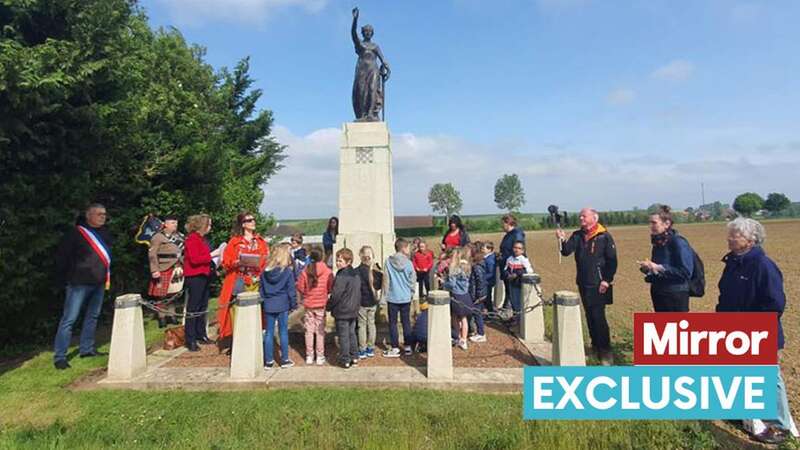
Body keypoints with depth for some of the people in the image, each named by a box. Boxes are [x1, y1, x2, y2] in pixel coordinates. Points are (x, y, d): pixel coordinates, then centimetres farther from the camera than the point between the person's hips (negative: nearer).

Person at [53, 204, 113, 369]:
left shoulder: (104, 233, 9)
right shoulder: (76, 233, -10)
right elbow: (62, 256, -8)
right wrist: (65, 278, -5)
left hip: (99, 283, 7)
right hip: (79, 283, -7)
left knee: (93, 316, 14)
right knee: (69, 319, -4)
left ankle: (87, 349, 26)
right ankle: (59, 357, 2)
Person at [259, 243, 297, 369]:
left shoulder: (265, 271, 2)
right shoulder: (288, 271, -9)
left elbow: (261, 289, 7)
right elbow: (291, 290, -7)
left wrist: (263, 302, 15)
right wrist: (293, 304, 3)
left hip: (268, 305, 3)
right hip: (282, 306, -3)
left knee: (269, 332, 10)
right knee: (283, 332, 7)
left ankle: (268, 361, 16)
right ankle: (285, 360, 14)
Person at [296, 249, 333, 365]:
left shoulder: (305, 271, -9)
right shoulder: (328, 271, -12)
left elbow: (300, 288, -4)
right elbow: (331, 288, -6)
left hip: (308, 305, 1)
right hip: (321, 305, -1)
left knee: (309, 331, 12)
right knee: (320, 331, 8)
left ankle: (309, 356, 19)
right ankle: (320, 357, 13)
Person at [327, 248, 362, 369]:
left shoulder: (341, 276, -21)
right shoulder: (356, 274, 7)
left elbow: (335, 295, -20)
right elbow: (358, 293, 13)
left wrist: (328, 306, -5)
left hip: (342, 311, -8)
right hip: (353, 310, 8)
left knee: (343, 336, 3)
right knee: (351, 334, 17)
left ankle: (345, 360, 10)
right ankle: (354, 358, 23)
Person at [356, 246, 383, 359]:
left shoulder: (358, 271, -18)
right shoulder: (377, 269, -6)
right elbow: (380, 285, 2)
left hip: (362, 302, -4)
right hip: (373, 301, 4)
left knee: (362, 325, 6)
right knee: (371, 323, 14)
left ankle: (362, 350, 11)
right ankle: (371, 348, 22)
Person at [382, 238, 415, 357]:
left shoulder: (388, 262, -7)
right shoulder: (408, 263, -6)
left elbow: (386, 279, -5)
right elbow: (412, 280, 0)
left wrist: (385, 294, 5)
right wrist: (411, 293, 15)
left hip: (392, 297, -1)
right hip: (406, 297, 1)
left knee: (393, 323, 7)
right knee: (406, 322, 12)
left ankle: (395, 348, 9)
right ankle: (408, 346, 18)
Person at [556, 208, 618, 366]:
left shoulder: (604, 236, -8)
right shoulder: (578, 235, 6)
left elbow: (612, 260, -9)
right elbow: (566, 251, -6)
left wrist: (607, 280, -14)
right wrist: (563, 240, -25)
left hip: (599, 284, -6)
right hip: (583, 283, 6)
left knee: (598, 316, -9)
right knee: (589, 315, 14)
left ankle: (605, 351, 1)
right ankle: (595, 346, 26)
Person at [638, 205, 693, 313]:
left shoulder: (678, 242, -15)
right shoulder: (657, 243, 8)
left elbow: (685, 272, -20)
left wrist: (659, 268, -22)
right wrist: (648, 268, -4)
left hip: (676, 297, -8)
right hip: (658, 295, 8)